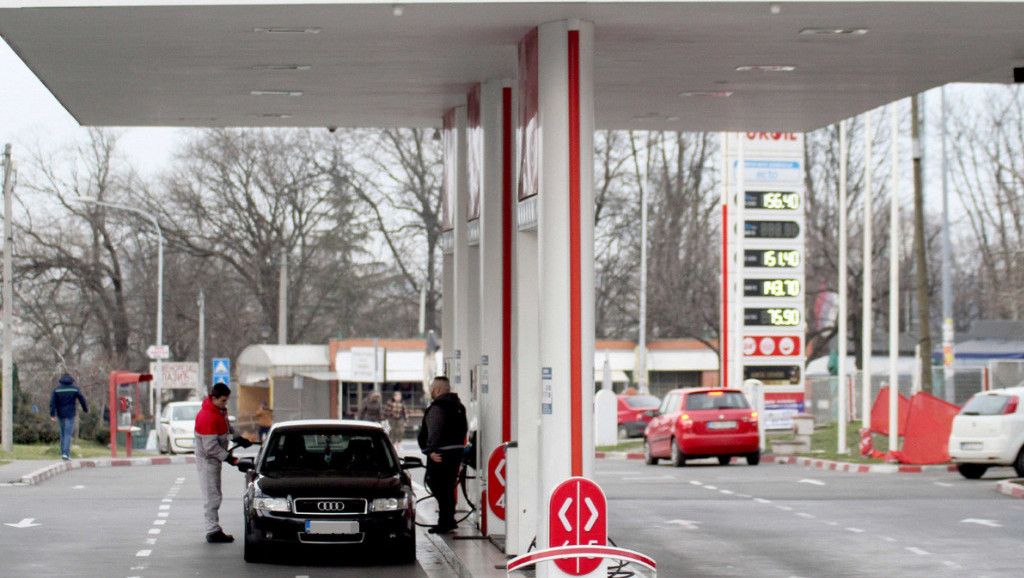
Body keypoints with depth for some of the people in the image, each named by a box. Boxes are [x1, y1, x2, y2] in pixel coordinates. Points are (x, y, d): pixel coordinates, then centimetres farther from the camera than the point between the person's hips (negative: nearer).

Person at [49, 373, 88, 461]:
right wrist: (86, 409, 19)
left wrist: (52, 415, -8)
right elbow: (82, 400, 2)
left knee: (63, 434, 15)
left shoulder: (56, 389, 2)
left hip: (60, 414, 2)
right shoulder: (75, 389, -1)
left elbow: (52, 402, -6)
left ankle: (64, 453, 19)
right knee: (68, 434, -6)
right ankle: (66, 453, -19)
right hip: (70, 414, -2)